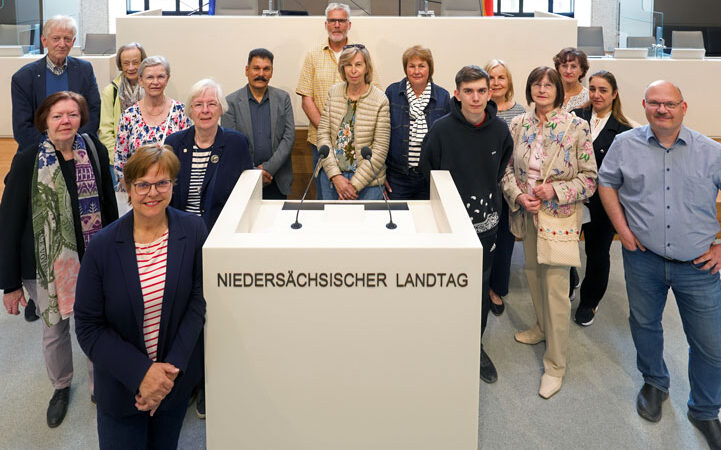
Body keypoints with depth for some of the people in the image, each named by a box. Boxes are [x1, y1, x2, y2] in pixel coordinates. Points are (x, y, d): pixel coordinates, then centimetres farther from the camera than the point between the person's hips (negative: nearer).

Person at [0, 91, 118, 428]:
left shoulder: (95, 151, -6)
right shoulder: (27, 161, -12)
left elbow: (109, 206, 5)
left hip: (93, 261, 1)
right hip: (47, 263, -1)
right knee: (54, 330, 16)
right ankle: (61, 387, 41)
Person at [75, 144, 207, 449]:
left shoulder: (194, 231, -9)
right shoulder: (103, 246, -13)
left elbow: (198, 301, -9)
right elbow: (88, 327, -10)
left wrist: (172, 367, -18)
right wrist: (141, 373, -19)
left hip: (177, 377, 2)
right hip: (121, 386, -1)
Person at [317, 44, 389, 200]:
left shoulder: (380, 100, -8)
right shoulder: (333, 93, 3)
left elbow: (380, 149, -10)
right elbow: (323, 134, -1)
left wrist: (355, 184, -14)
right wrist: (336, 176, -12)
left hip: (367, 181, -3)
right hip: (331, 176, 3)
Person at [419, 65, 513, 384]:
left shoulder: (500, 129, -4)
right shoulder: (442, 129, -12)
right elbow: (428, 170, 0)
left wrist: (488, 191, 11)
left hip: (486, 220, 3)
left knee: (480, 286, 13)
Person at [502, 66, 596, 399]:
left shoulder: (576, 127, -9)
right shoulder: (518, 125, 3)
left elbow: (589, 178, -7)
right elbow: (507, 168, 5)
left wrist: (555, 190, -20)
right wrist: (518, 195, -12)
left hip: (560, 215, -5)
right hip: (526, 213, 5)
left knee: (555, 286, -5)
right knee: (533, 273, 19)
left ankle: (555, 364, 5)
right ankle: (543, 327, 45)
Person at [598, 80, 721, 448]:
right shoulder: (626, 144, -1)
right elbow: (606, 183, 10)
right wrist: (621, 228, -1)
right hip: (643, 258, 1)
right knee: (645, 324, 20)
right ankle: (654, 383, 48)